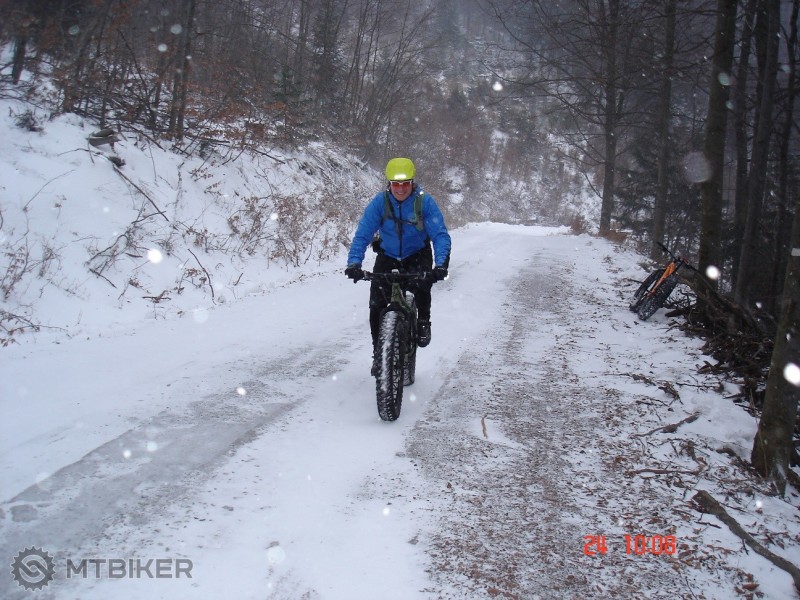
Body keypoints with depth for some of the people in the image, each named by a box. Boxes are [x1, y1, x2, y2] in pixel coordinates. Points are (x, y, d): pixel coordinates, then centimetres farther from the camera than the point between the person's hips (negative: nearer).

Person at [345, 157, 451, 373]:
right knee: (376, 305, -10)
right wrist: (354, 263, -39)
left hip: (417, 255, -1)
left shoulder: (425, 202, -21)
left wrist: (441, 264, -41)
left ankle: (423, 322, -3)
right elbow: (362, 234, -24)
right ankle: (378, 352, 8)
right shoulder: (379, 202, -19)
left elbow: (440, 234, -25)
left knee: (422, 284, -32)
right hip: (387, 256, 1)